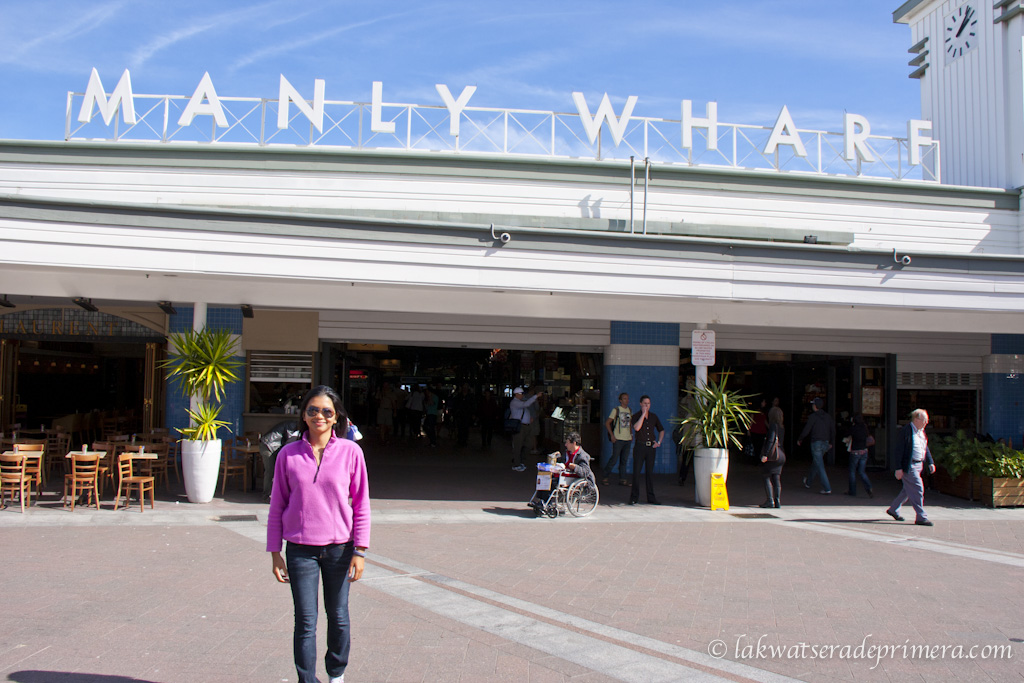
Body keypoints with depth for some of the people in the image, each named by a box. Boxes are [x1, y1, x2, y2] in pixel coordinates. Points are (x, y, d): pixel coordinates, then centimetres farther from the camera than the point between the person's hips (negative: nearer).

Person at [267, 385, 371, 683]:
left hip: (339, 548, 0)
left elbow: (361, 504, 0)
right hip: (300, 549, 0)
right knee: (305, 622, 1)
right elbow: (277, 505, 5)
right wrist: (275, 552, 4)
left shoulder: (350, 451, -4)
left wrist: (359, 550, -3)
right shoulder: (289, 454, -1)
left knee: (338, 617, 13)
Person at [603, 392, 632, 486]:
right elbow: (607, 423, -4)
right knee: (614, 459, -6)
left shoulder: (629, 410, 13)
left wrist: (631, 434, 14)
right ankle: (606, 477, 6)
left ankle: (622, 480, 11)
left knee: (624, 460, 7)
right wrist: (612, 435, -10)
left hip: (628, 439, 6)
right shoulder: (616, 410, -4)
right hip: (618, 439, -5)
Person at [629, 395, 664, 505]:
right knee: (636, 472, -4)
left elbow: (661, 430, 23)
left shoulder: (653, 417, 11)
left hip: (651, 447, 4)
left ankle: (651, 497, 13)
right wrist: (643, 414, -18)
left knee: (650, 472, 7)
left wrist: (658, 442, 9)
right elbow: (636, 427, -21)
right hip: (640, 446, -3)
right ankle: (634, 497, 3)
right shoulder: (636, 416, -1)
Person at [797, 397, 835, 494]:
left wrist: (800, 440, 6)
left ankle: (827, 488, -10)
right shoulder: (828, 416, 7)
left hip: (816, 443, -7)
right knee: (815, 463, 23)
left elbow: (806, 430, -10)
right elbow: (833, 430, 11)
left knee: (820, 467, -5)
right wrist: (831, 443, 21)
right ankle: (809, 482, 39)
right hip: (825, 443, 7)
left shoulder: (812, 416, -11)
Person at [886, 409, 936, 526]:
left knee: (908, 489, 16)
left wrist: (930, 462, 13)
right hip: (909, 466, -9)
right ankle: (921, 517, -2)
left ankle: (893, 509, 30)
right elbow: (899, 450, -17)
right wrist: (898, 468, -19)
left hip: (918, 465, 9)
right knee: (917, 489, -8)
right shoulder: (906, 430, -16)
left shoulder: (921, 431, 11)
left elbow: (925, 448, 22)